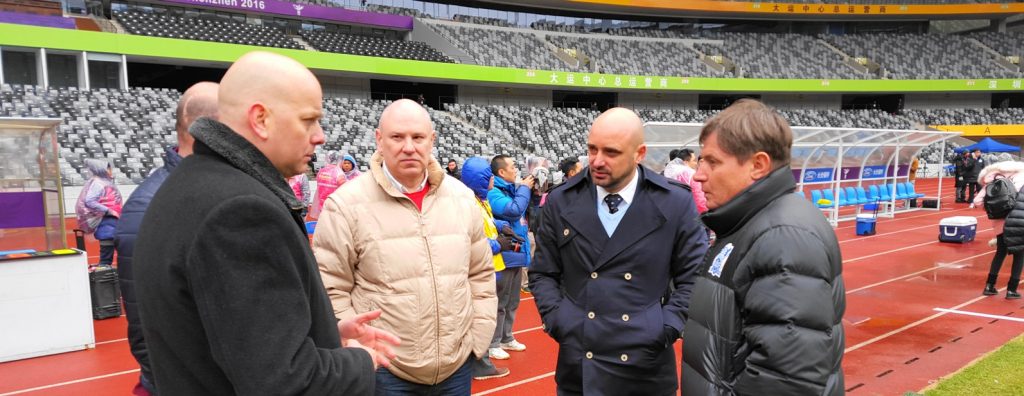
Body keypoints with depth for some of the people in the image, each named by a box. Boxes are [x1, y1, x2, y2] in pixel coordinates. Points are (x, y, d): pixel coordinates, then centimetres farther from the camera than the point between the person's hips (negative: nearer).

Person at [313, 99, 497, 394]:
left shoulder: (462, 198, 4)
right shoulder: (347, 205, -10)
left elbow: (481, 273, 10)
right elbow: (330, 290, -7)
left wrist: (478, 338, 6)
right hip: (385, 372, -4)